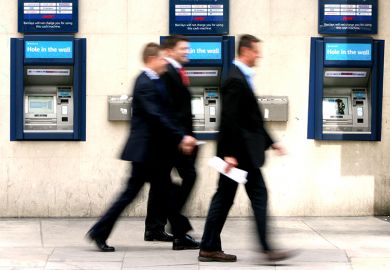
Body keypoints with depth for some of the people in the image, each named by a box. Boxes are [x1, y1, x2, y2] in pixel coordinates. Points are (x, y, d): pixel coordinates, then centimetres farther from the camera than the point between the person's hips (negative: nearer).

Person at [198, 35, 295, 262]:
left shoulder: (242, 78, 17)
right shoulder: (236, 80, -16)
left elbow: (252, 119, 21)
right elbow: (230, 119, -21)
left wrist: (270, 142, 20)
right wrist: (230, 153, -23)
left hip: (240, 151, 10)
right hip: (241, 151, -10)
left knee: (224, 198, 9)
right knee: (258, 195, -5)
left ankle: (210, 248, 12)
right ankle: (267, 248, -3)